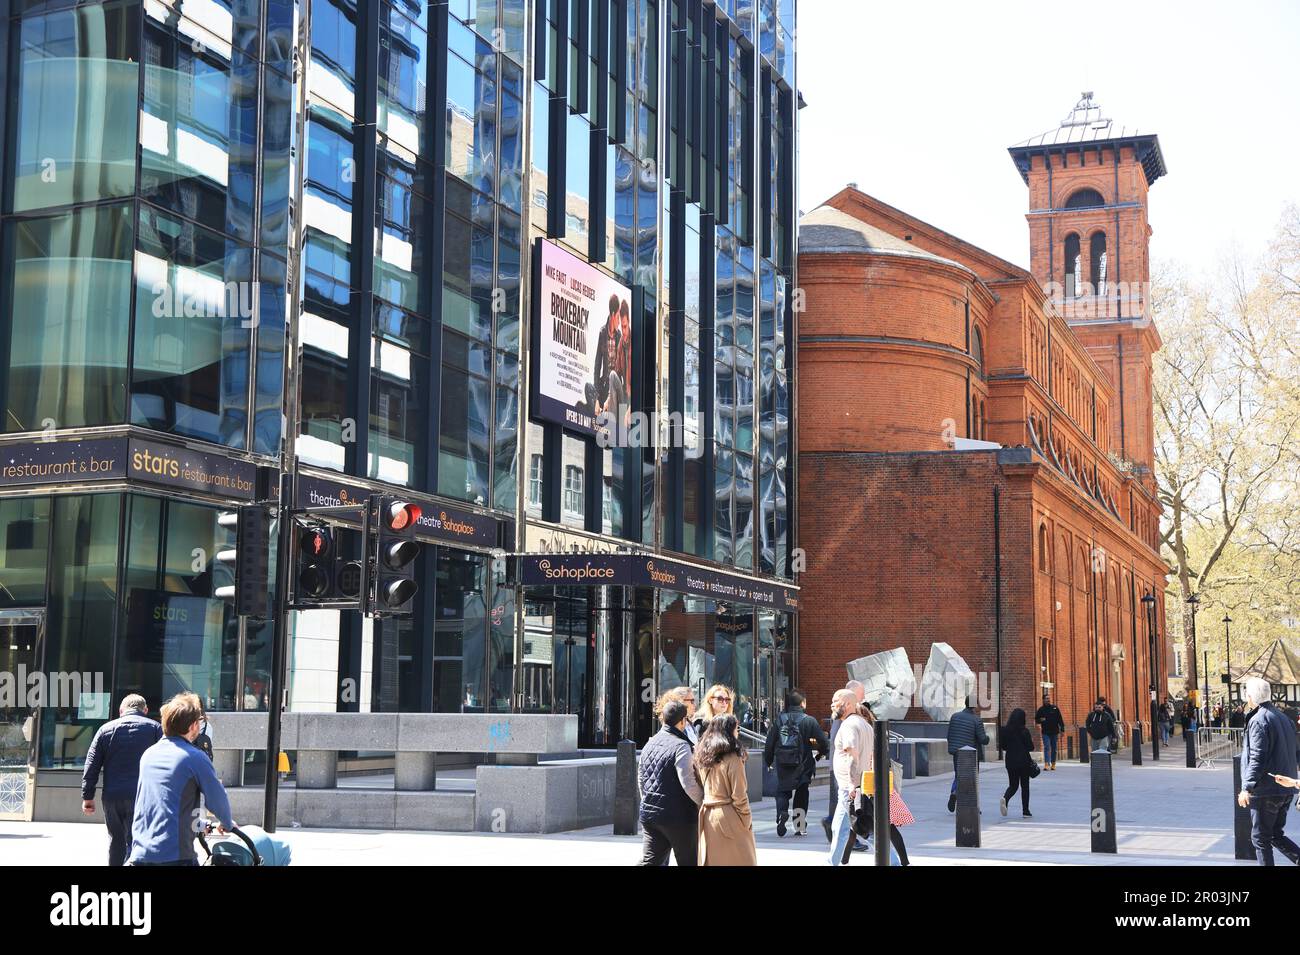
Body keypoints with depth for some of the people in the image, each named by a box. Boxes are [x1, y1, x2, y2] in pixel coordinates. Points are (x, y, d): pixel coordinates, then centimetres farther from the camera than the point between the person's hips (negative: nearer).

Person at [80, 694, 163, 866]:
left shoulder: (106, 729, 12)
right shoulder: (155, 728, 5)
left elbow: (91, 766, 9)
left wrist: (87, 796, 13)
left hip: (112, 798, 3)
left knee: (116, 841, 17)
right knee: (134, 844, -5)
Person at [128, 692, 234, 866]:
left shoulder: (148, 754, 13)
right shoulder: (195, 757, -8)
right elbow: (217, 799, 1)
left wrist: (199, 824, 38)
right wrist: (227, 824, 24)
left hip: (139, 854, 7)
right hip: (174, 856, -7)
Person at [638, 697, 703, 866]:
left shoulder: (651, 743, 9)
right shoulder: (681, 746, -14)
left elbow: (641, 777, 17)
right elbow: (689, 783, -18)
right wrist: (704, 803, -5)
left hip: (649, 814, 6)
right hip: (678, 816, -6)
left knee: (649, 861, 6)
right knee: (689, 861, 9)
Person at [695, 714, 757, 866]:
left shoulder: (702, 757, 5)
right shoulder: (733, 759, -15)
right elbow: (739, 796, -13)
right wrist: (747, 821, -4)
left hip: (707, 817, 6)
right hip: (729, 817, -6)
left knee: (712, 859, 13)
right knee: (739, 860, 3)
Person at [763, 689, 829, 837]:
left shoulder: (780, 719, 1)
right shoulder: (809, 721, -7)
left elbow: (770, 742, 3)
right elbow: (824, 742, -8)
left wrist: (768, 761, 15)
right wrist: (819, 754, 12)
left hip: (782, 764, 1)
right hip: (803, 764, -1)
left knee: (782, 791, 12)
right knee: (801, 792, 11)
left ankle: (782, 812, -17)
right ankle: (800, 827, 12)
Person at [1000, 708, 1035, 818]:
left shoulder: (1005, 730, -2)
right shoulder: (1024, 731, -12)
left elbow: (1003, 747, 4)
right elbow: (1030, 747, -9)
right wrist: (1031, 741, 10)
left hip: (1010, 761, 3)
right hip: (1023, 761, -3)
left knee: (1013, 785, 13)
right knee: (1024, 786, 9)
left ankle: (1005, 798, -18)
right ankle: (1025, 811, 10)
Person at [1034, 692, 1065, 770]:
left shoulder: (1055, 708, 4)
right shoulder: (1041, 709, 3)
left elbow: (1060, 719, 6)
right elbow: (1036, 719, 11)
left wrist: (1062, 729, 1)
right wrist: (1040, 720, -11)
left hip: (1054, 731, 2)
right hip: (1045, 732, -2)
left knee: (1054, 748, 10)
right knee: (1046, 747, -11)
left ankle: (1053, 764, 20)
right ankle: (1046, 764, -18)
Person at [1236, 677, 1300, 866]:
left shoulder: (1258, 721, -14)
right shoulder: (1283, 718, 13)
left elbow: (1257, 758, -21)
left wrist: (1247, 788, -22)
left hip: (1266, 792, -8)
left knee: (1260, 838, 2)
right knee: (1276, 835, 17)